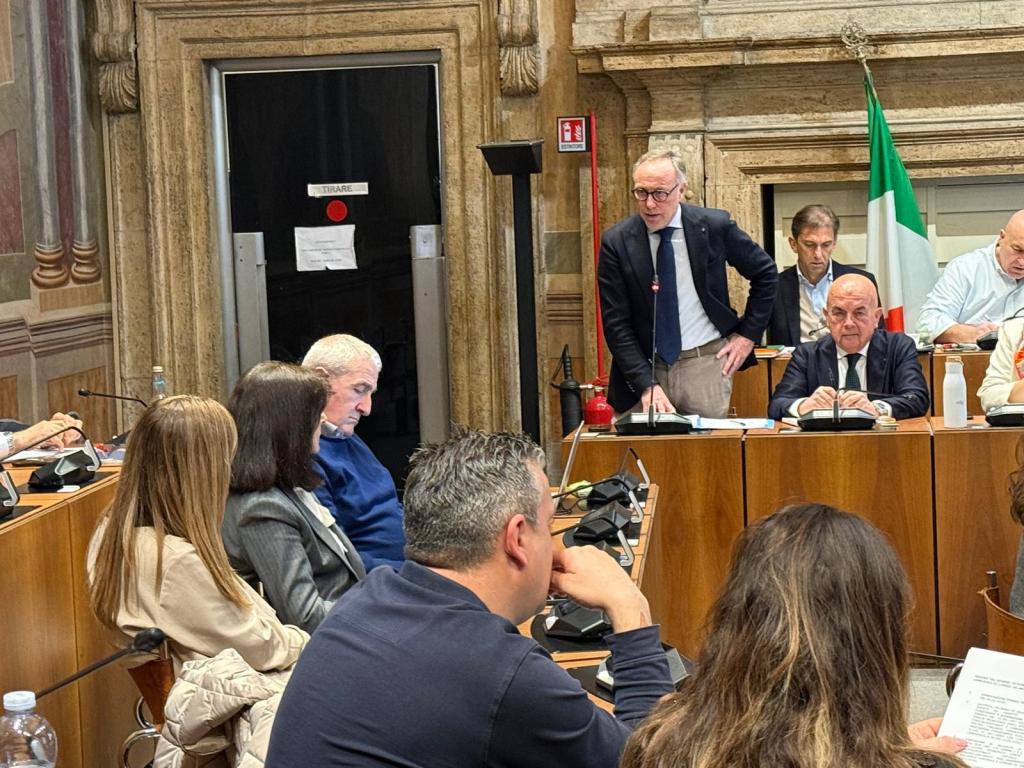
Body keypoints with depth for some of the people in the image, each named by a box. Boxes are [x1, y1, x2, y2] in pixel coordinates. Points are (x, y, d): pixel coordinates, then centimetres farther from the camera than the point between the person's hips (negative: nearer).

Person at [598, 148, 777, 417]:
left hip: (707, 364, 0)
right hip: (647, 366, 0)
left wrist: (748, 334, 5)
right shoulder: (616, 243, -6)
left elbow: (765, 273, 11)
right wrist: (647, 385, -16)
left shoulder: (714, 226, -4)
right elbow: (616, 324, -7)